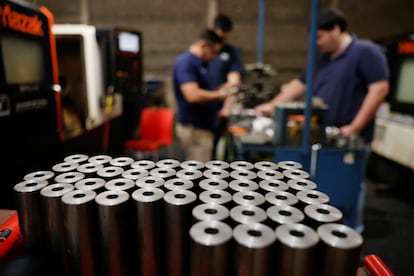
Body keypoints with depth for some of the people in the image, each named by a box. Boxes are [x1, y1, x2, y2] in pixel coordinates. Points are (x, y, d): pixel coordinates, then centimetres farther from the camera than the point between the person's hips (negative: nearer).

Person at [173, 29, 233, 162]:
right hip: (193, 127, -10)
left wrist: (219, 90, 7)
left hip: (201, 126, 10)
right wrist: (219, 95, -14)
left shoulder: (198, 63, 15)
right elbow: (193, 95, -28)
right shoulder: (186, 62, -16)